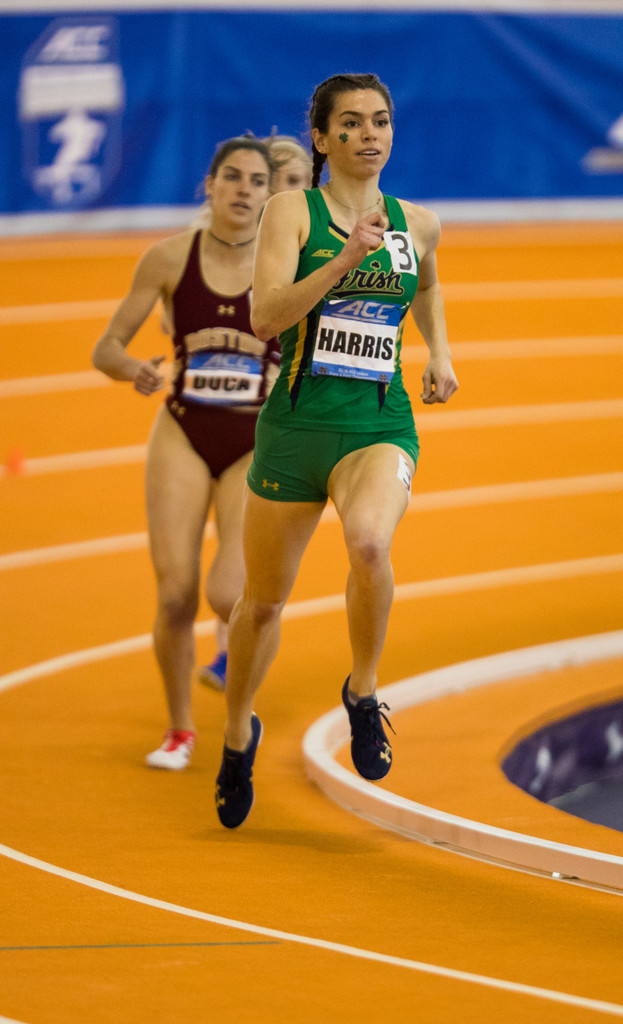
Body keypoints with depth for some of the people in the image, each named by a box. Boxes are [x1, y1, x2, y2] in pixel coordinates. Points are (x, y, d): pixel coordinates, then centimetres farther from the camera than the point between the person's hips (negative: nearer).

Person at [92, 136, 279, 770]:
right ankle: (179, 730, 16)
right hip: (183, 437, 1)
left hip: (258, 447, -1)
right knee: (175, 595, -8)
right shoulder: (171, 257, -5)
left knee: (228, 595, -17)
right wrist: (134, 370, -23)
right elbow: (106, 348, -2)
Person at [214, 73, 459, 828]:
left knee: (368, 541, -33)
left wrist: (439, 353, 16)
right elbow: (265, 316, -17)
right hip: (296, 421, -1)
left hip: (381, 426, 1)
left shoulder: (417, 224, 8)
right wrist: (346, 259, -27)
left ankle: (363, 693, -10)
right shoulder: (292, 212, -4)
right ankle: (238, 732, 39)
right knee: (264, 600, 11)